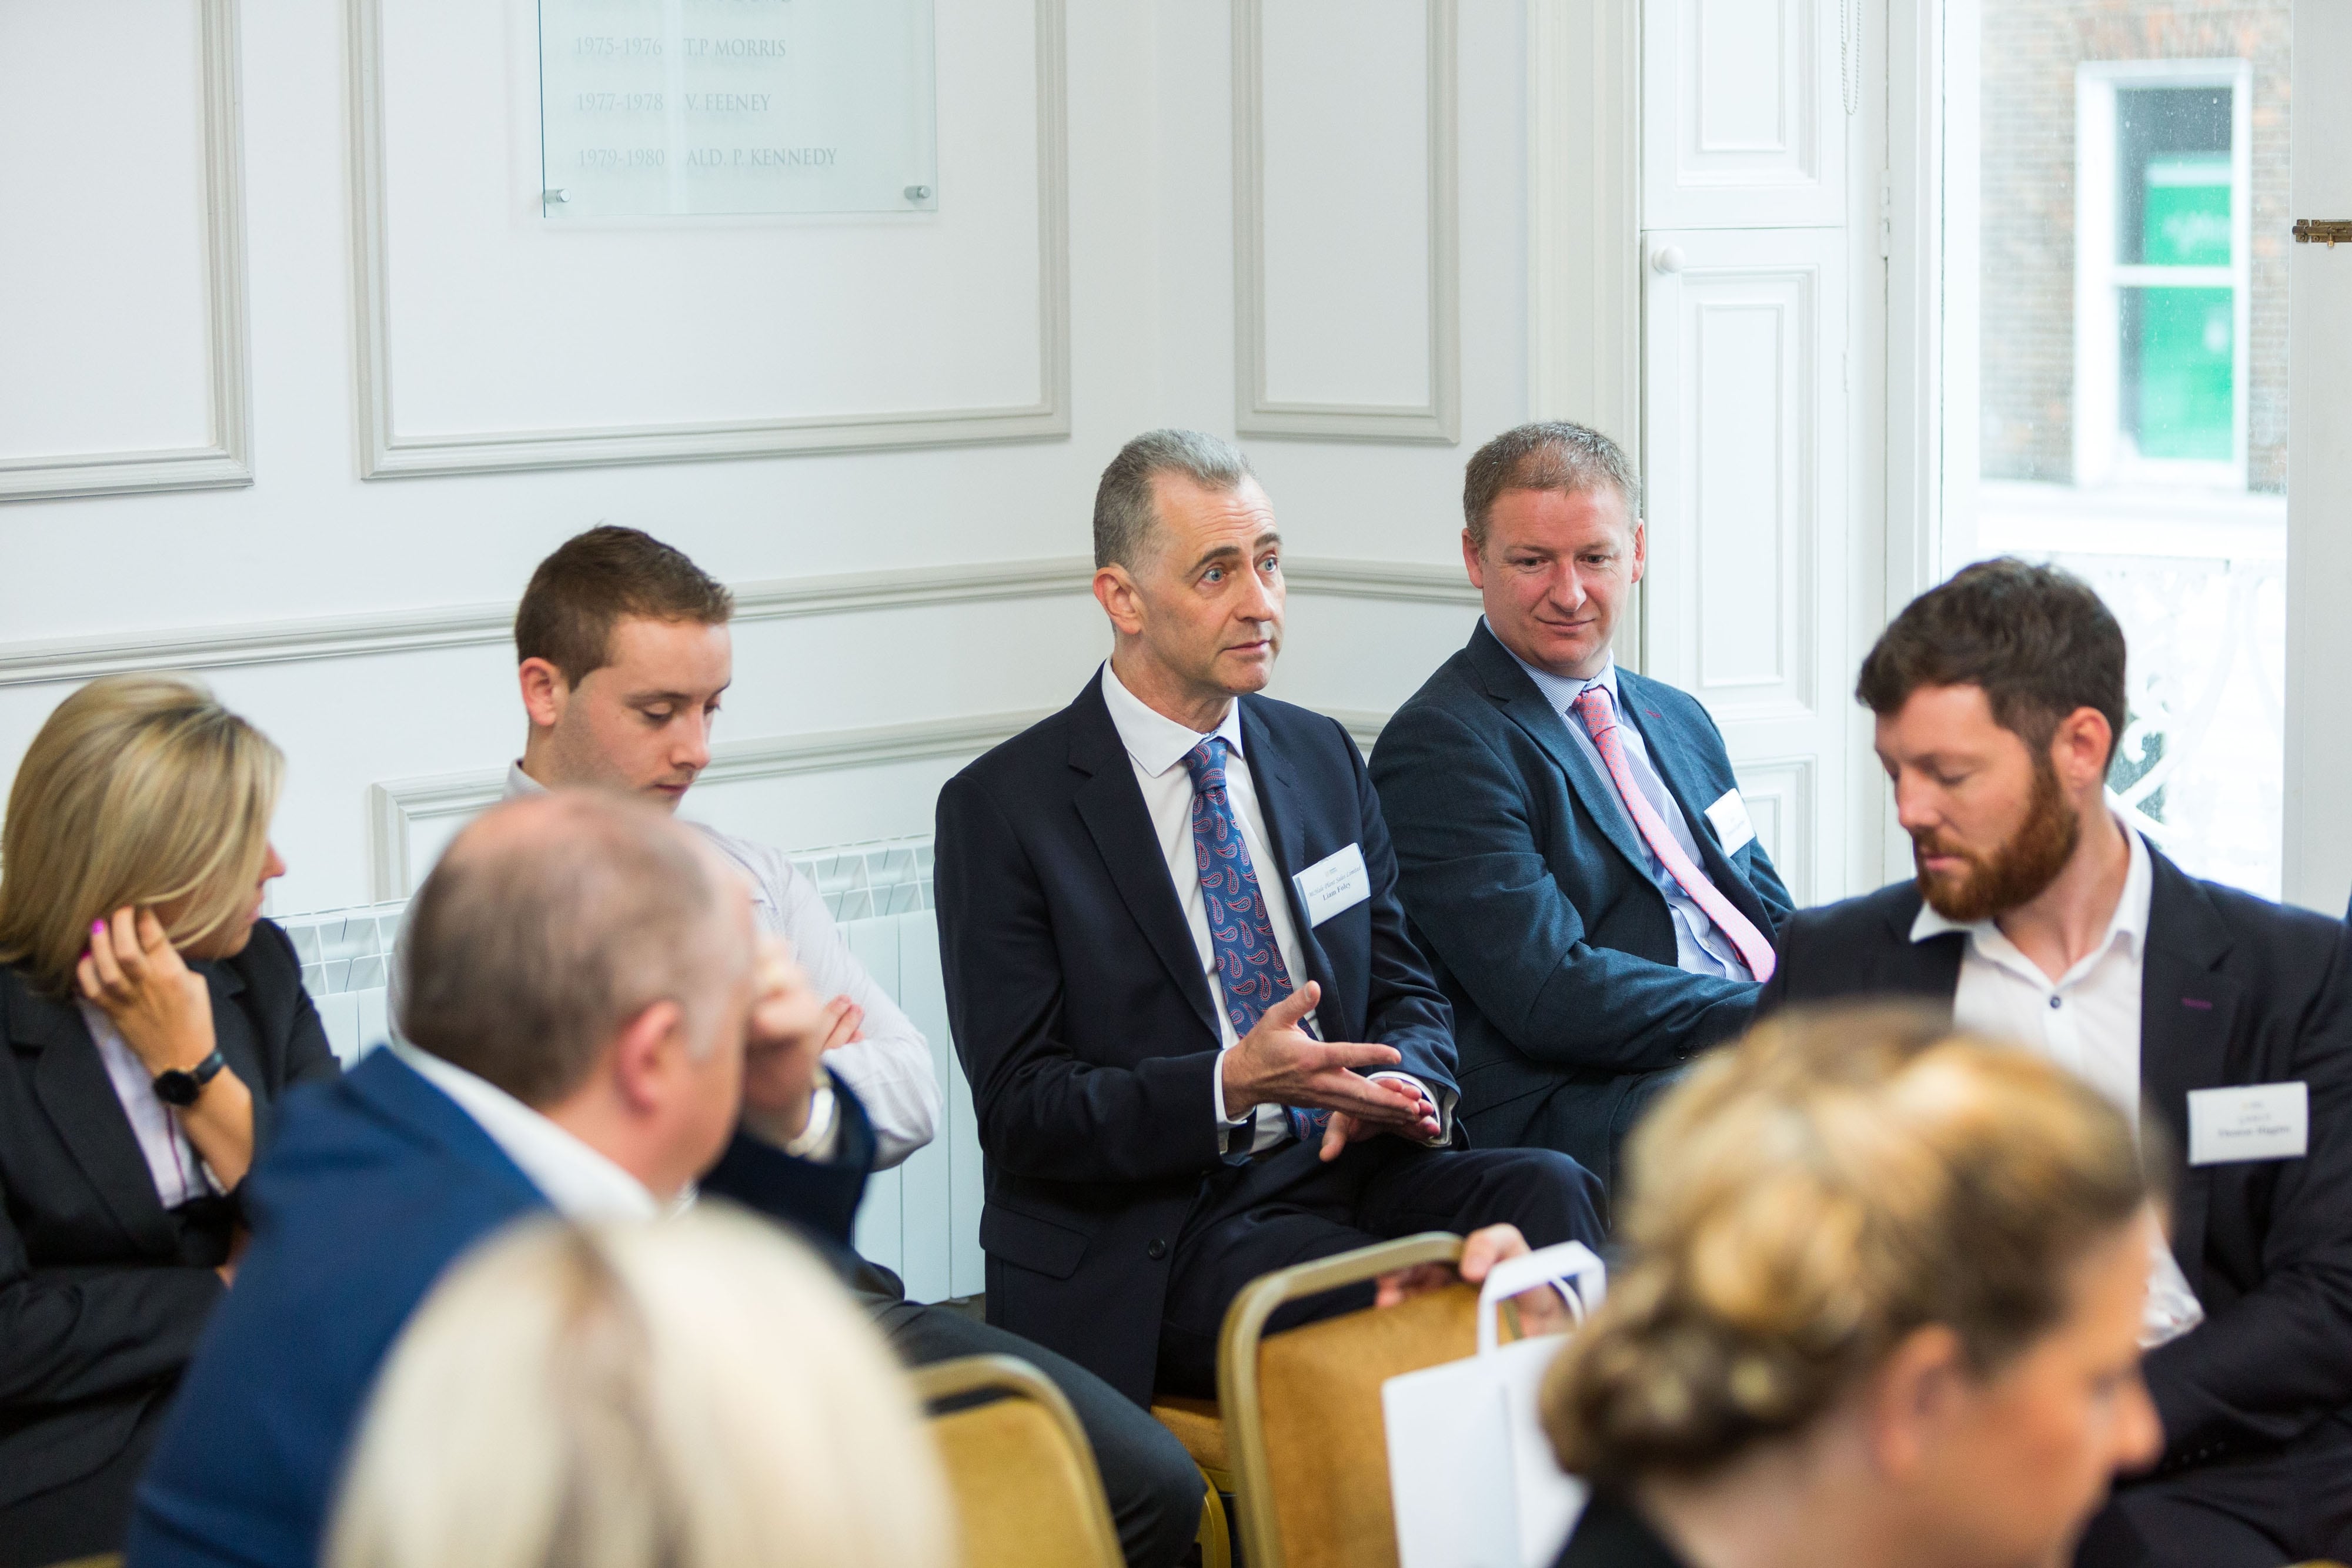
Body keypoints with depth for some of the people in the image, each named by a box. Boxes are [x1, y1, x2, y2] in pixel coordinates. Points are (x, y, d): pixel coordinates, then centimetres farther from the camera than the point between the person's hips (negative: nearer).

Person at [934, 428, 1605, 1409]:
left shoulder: (1321, 759, 16)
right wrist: (1230, 1087, -23)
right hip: (1161, 1237, -5)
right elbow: (1020, 1111, -8)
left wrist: (1402, 1088, -7)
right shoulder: (1001, 809, -3)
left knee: (1545, 1190, -26)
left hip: (1346, 1166, 5)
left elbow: (1406, 994, 18)